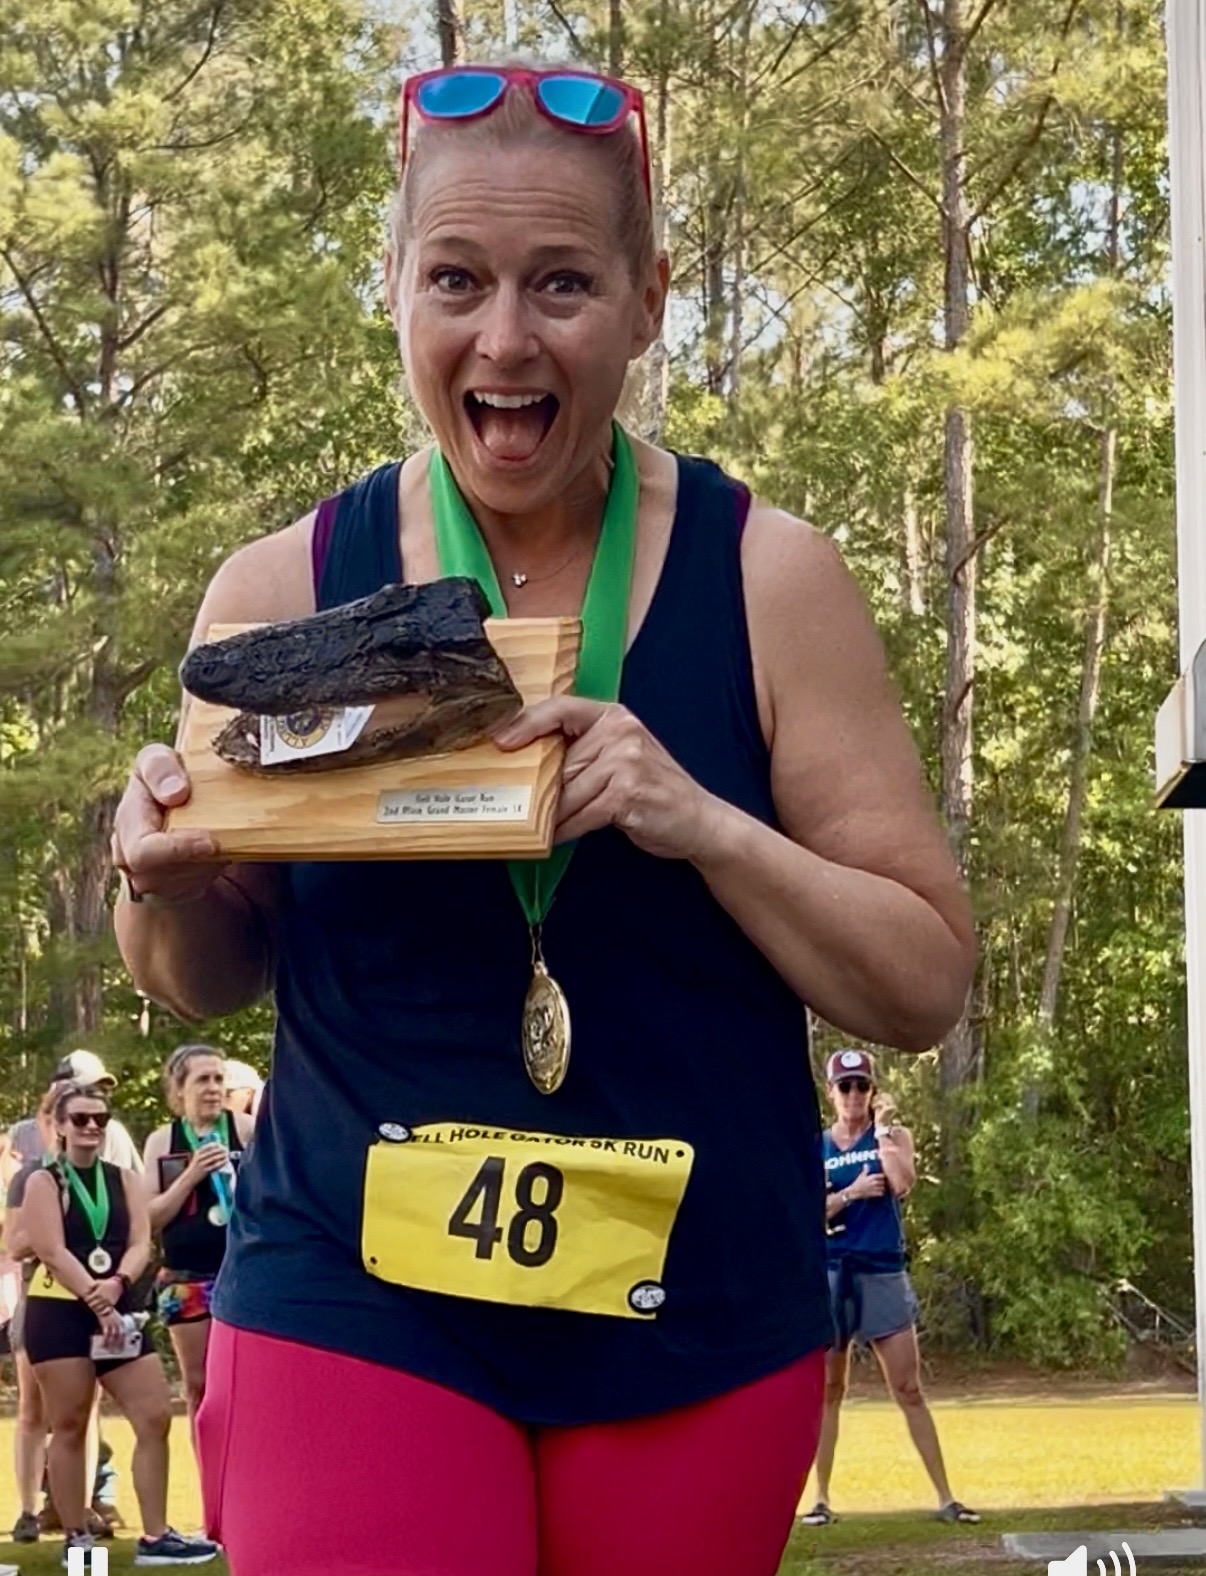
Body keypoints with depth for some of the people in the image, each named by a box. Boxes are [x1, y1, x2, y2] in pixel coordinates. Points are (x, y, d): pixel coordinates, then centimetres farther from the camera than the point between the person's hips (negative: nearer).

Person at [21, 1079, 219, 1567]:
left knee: (156, 1417, -2)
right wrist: (96, 1303, -21)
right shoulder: (44, 1182, -1)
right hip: (59, 1313, -5)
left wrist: (116, 1284, -19)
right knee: (70, 1428, 0)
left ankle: (155, 1537, 4)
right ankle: (76, 1539, 9)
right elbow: (52, 1251, -12)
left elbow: (141, 1243, 1)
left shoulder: (124, 1180, 12)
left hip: (118, 1311, 5)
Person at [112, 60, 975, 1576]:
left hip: (699, 1328, 1)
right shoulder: (281, 592, -3)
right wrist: (166, 884, -12)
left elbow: (925, 984, -4)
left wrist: (705, 825, -20)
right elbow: (205, 980, 10)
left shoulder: (765, 579, -5)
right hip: (351, 1316, 0)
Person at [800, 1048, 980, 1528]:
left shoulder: (893, 1135, 5)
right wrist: (852, 1192, -12)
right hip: (830, 1272, 1)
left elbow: (902, 1183, -15)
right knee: (827, 1391, 6)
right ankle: (822, 1498, 15)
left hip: (884, 1272, -1)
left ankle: (945, 1497, 1)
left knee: (909, 1391, -2)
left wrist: (880, 1129, -9)